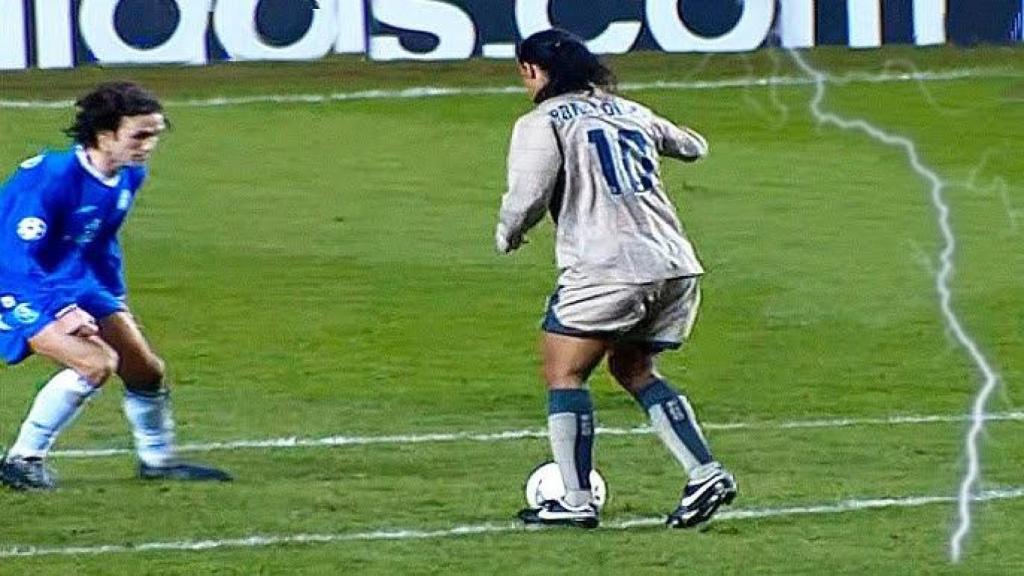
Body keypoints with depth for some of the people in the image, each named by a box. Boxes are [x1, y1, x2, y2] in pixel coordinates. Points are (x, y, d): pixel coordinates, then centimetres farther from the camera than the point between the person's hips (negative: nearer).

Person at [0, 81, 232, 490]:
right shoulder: (53, 176, -29)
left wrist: (116, 305, 20)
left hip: (73, 283, 8)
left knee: (145, 369, 9)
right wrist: (60, 312, -35)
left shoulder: (129, 177, -2)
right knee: (96, 362, -26)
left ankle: (159, 460, 33)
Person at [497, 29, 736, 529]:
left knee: (563, 375, 3)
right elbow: (691, 146, 36)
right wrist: (689, 140, 60)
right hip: (677, 267, 7)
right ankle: (706, 473, 8)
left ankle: (576, 501, -6)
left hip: (606, 269, -7)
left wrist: (506, 236, 9)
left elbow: (527, 197, -12)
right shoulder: (630, 112, 20)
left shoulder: (542, 122, 0)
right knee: (634, 370, 21)